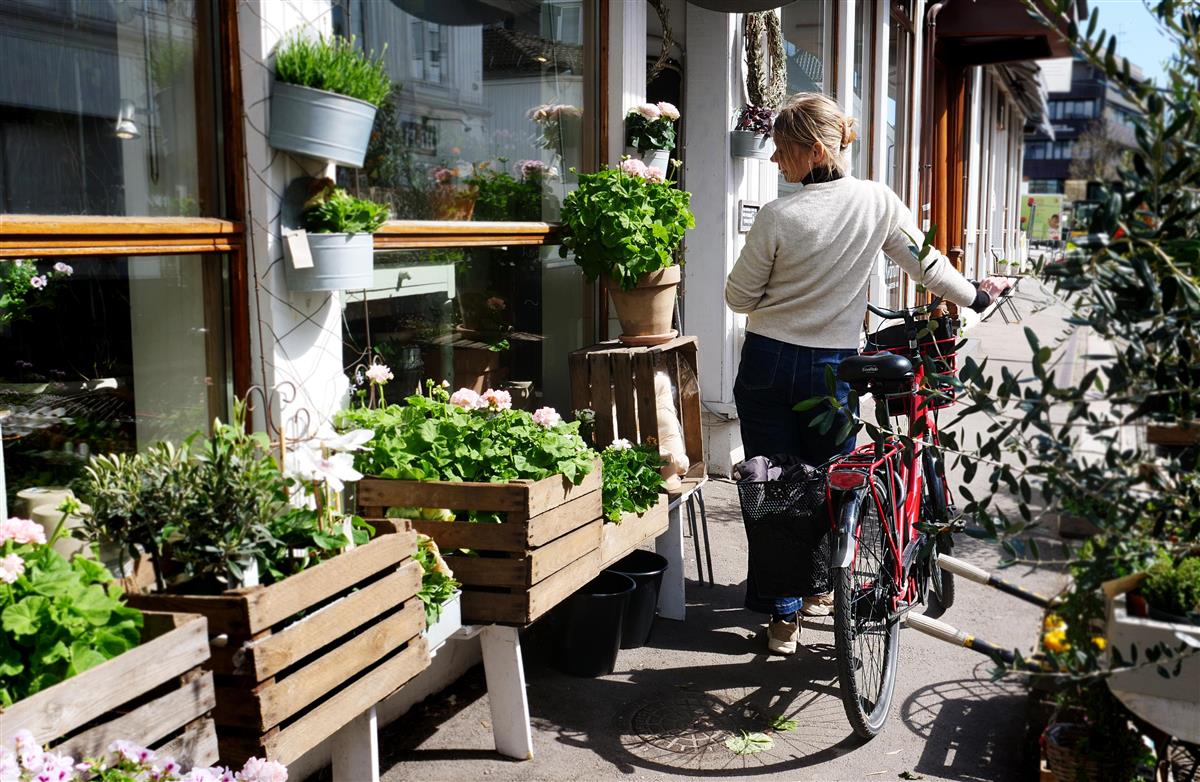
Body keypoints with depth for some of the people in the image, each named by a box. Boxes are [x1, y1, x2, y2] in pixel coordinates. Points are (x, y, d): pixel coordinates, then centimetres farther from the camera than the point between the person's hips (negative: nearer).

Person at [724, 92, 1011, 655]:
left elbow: (738, 297, -4)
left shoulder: (778, 217, -13)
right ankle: (818, 588, 36)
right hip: (835, 368, 3)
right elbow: (926, 265, 6)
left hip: (769, 364, -2)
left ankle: (783, 615, 11)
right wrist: (976, 295, 23)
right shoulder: (877, 201, -5)